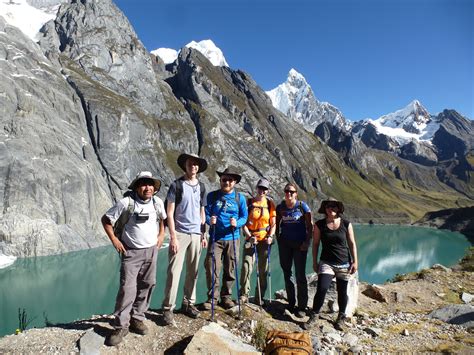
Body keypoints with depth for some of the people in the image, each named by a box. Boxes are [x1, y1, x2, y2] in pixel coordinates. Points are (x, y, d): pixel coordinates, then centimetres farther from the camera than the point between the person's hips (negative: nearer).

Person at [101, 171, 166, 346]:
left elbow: (162, 219, 18)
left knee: (147, 286, 10)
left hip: (151, 250, 4)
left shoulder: (158, 202, -2)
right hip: (131, 252, -4)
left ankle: (137, 319, 27)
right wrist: (114, 240, -9)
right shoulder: (126, 202, -15)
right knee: (127, 288, -7)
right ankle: (121, 326, 7)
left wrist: (161, 234, 6)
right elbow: (106, 219, -6)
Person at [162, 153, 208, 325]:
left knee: (193, 272, 11)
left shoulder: (201, 187, 11)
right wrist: (173, 237, -12)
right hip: (180, 233, -5)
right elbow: (170, 213, -7)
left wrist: (204, 235, 11)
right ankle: (168, 308, 6)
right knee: (174, 271, -5)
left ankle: (188, 303, 25)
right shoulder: (176, 185, -4)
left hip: (196, 234, 5)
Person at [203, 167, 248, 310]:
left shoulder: (240, 198, 3)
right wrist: (209, 220, -19)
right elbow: (206, 213, 2)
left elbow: (244, 216, 5)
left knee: (230, 270, 9)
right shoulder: (212, 196, 1)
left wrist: (237, 223, -16)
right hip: (215, 239, -1)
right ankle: (212, 297, 13)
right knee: (212, 268, -4)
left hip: (233, 239, 1)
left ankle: (226, 296, 27)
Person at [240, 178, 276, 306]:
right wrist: (249, 236, -15)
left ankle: (259, 297, 20)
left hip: (265, 239, 2)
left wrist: (270, 236, -11)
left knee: (263, 270, 7)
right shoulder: (249, 202, 0)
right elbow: (244, 222, -3)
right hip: (251, 239, -1)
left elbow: (273, 223, 5)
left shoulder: (270, 203, 4)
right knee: (246, 266, -11)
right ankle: (244, 295, 1)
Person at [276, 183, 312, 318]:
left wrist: (307, 241, -10)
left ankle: (302, 307, 8)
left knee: (300, 274, -2)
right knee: (287, 273, 11)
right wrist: (278, 238, 1)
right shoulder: (280, 207, 2)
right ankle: (291, 303, 26)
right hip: (285, 243, 4)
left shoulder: (302, 206, -6)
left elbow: (309, 225, -4)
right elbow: (277, 224, 11)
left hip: (300, 243, -3)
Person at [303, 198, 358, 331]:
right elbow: (315, 244, 4)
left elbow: (352, 244, 4)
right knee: (321, 289, -14)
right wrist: (315, 262, 4)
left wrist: (355, 262, 1)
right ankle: (313, 316, 4)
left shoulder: (346, 224, -2)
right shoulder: (319, 225, -2)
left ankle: (341, 318, 32)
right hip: (326, 263, -1)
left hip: (344, 264, 1)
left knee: (342, 292, 10)